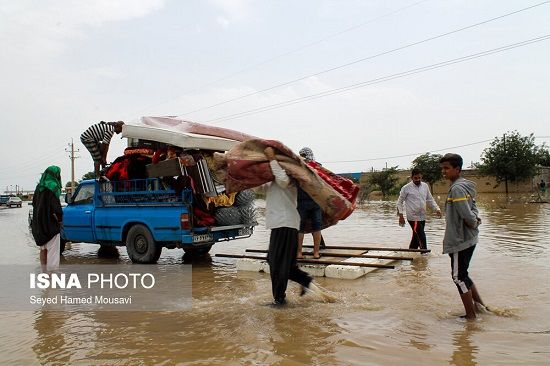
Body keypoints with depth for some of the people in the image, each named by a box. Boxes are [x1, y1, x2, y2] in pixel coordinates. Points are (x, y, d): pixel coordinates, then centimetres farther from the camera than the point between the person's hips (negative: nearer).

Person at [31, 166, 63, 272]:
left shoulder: (39, 186, 10)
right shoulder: (53, 186, -15)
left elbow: (34, 203, 17)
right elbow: (55, 205, -22)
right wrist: (59, 218, -10)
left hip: (39, 223, 8)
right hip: (50, 223, -8)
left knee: (43, 249, 17)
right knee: (52, 249, -5)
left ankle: (44, 272, 24)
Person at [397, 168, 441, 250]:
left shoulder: (425, 186, 7)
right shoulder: (406, 188, -8)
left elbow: (430, 199, 16)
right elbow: (400, 202, -2)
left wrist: (437, 209, 2)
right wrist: (401, 215, -8)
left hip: (422, 217, 6)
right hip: (413, 217, -6)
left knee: (416, 237, 14)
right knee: (422, 238, -11)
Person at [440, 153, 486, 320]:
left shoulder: (457, 188, -21)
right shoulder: (465, 185, 11)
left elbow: (467, 215, -25)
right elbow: (472, 208, 16)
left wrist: (474, 223, -6)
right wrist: (476, 219, -1)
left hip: (460, 241, -10)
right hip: (468, 239, 10)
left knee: (459, 277, 2)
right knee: (462, 275, 21)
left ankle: (471, 316, 13)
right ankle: (479, 304, 30)